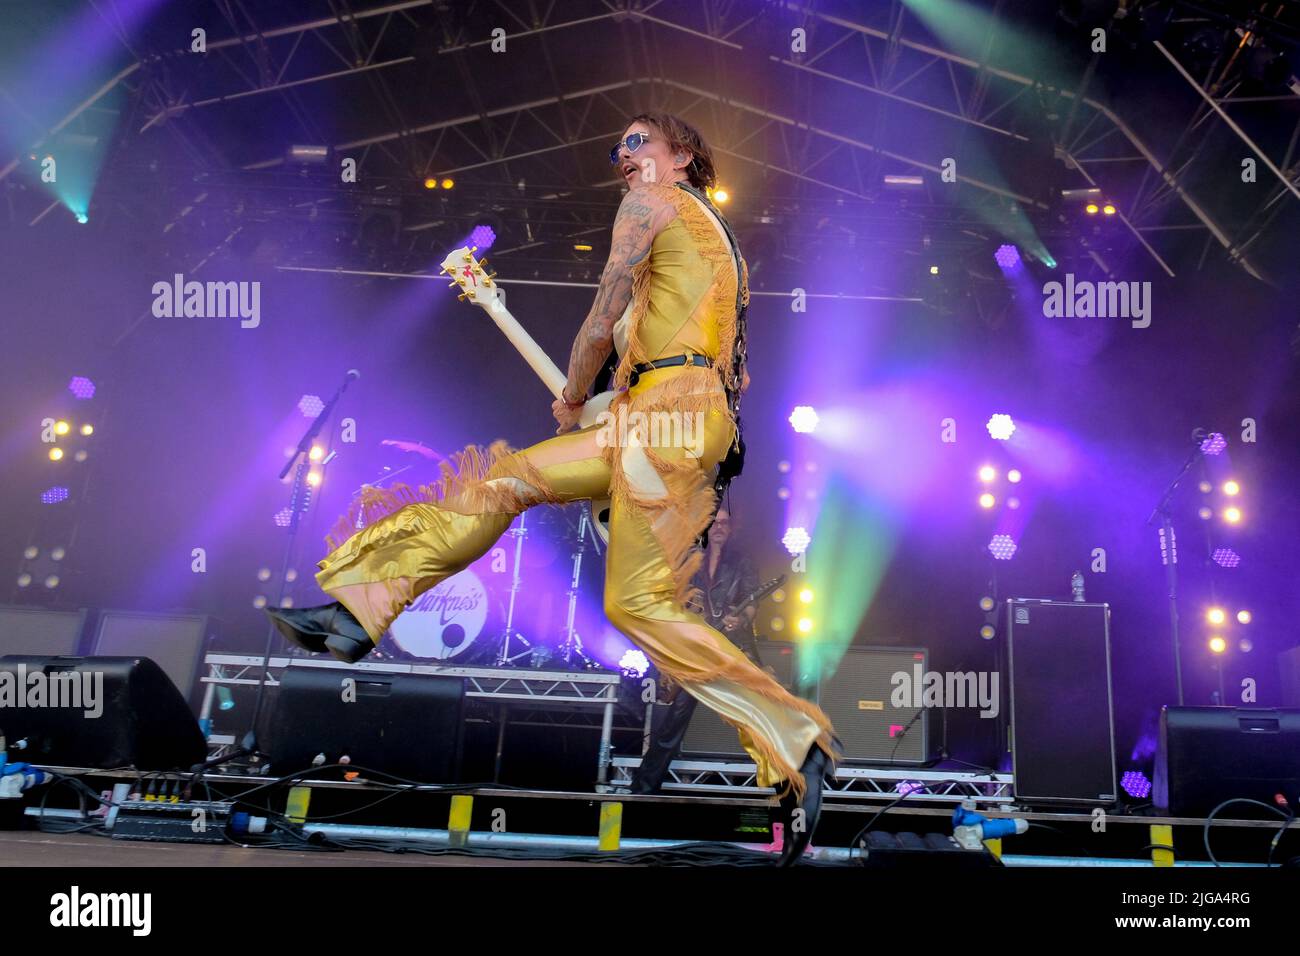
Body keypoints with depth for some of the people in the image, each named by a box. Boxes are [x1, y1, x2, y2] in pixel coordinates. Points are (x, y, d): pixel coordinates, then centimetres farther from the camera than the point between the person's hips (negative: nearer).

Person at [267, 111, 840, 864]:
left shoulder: (650, 202, 3)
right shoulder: (710, 230, 30)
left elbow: (602, 325, -1)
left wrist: (572, 402, 15)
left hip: (670, 407, -10)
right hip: (659, 418, 10)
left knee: (642, 604, -14)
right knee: (502, 478, 9)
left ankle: (796, 744, -11)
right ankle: (357, 610, 10)